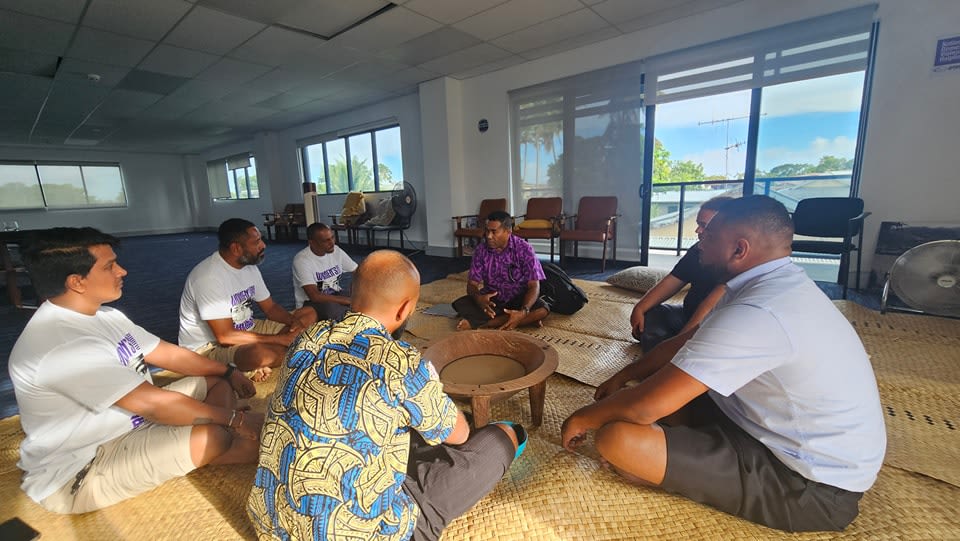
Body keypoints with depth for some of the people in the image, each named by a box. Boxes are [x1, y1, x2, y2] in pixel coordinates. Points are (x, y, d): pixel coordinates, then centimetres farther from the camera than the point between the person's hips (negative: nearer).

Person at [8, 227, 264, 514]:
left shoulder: (104, 315, 1)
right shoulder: (61, 345, -30)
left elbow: (169, 354, 7)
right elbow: (152, 403, -31)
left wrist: (228, 372, 2)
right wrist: (235, 418, -24)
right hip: (79, 473, -10)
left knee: (218, 381, 4)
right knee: (213, 438, -29)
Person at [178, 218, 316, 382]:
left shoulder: (249, 267, 1)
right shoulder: (208, 277, -25)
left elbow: (270, 307, 8)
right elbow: (225, 336, -27)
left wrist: (294, 321, -14)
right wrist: (280, 339, -24)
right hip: (210, 346, -9)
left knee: (309, 314, -2)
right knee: (261, 353, -43)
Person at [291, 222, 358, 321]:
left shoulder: (336, 250, -4)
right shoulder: (302, 260, -21)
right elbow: (315, 296, -28)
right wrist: (350, 300, -30)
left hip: (335, 294, 6)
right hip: (310, 302, -5)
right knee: (332, 308, -38)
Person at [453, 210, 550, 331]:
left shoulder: (524, 249, -16)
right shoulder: (481, 249, -8)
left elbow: (534, 286, -19)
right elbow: (472, 284, -7)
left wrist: (523, 312, -38)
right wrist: (478, 298, -32)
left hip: (518, 300, -2)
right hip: (491, 300, 2)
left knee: (542, 310, -32)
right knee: (460, 304, -23)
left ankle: (477, 323, -29)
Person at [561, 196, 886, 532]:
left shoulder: (755, 313, -31)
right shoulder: (780, 285, 1)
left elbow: (644, 406, -29)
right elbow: (687, 343, 12)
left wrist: (581, 418, -11)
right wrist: (626, 375, 9)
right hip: (796, 438, 9)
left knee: (615, 438, -26)